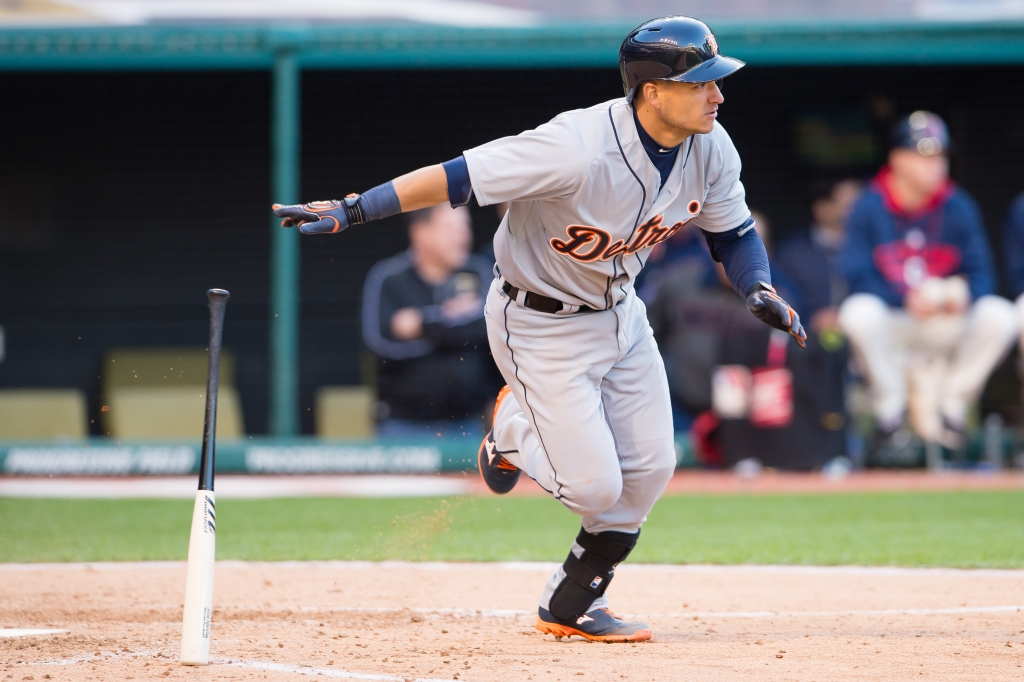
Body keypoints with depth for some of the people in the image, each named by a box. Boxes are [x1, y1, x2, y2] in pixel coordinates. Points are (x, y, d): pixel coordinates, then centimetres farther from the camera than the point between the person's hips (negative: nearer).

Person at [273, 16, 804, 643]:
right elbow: (459, 176, -34)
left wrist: (760, 290, -16)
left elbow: (734, 232, 5)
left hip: (619, 310, 7)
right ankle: (515, 429, 25)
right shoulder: (579, 147, -35)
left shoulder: (711, 151, -13)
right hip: (543, 326, -7)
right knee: (593, 486, -9)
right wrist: (350, 212, -37)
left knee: (649, 469, 5)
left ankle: (571, 607, 23)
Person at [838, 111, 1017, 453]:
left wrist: (963, 294, -24)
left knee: (1000, 315, -26)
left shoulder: (959, 207, 2)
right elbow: (859, 279, -14)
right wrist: (908, 300, -30)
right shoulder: (869, 209, -7)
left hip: (948, 325, 2)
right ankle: (890, 411, -14)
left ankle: (946, 407, -8)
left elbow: (981, 273, 0)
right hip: (891, 326, -2)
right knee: (858, 312, -36)